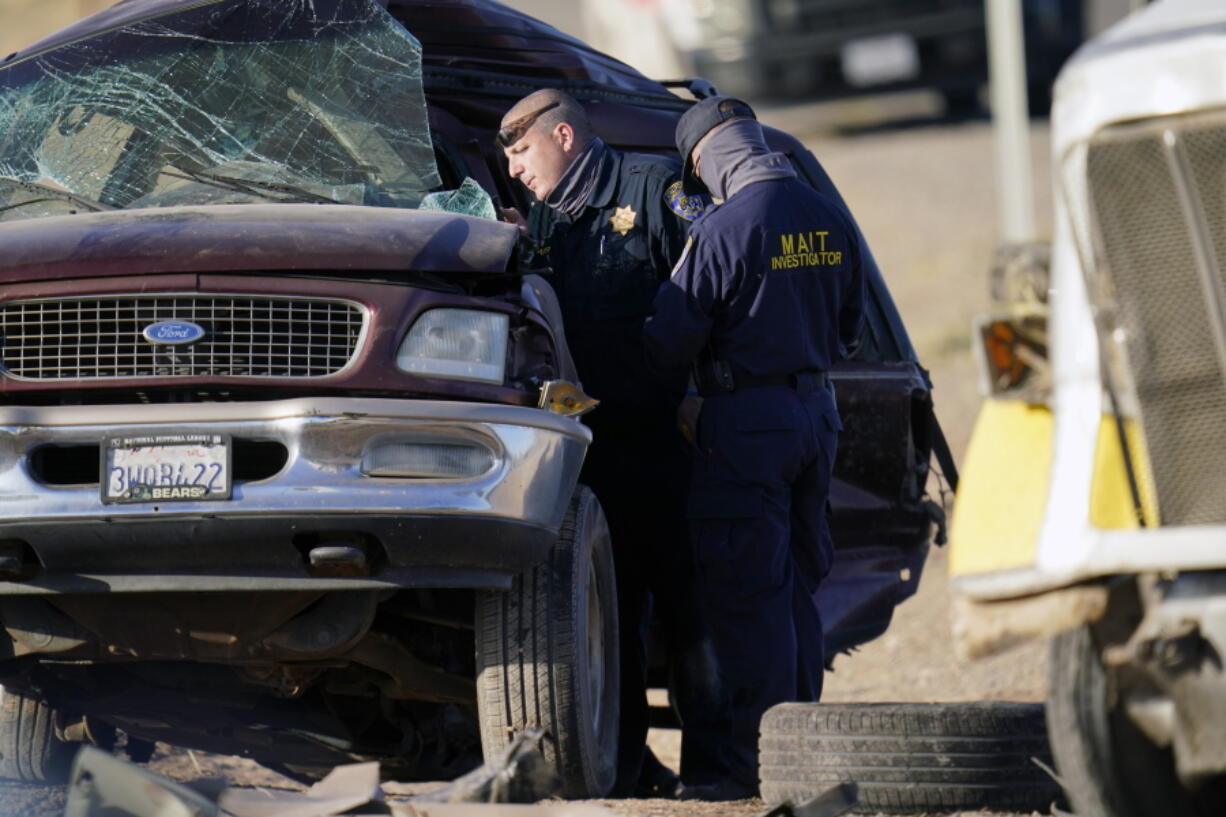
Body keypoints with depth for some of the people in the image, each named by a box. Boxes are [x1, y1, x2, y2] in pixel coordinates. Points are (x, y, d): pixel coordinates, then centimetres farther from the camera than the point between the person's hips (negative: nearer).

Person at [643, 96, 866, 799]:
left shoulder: (724, 230, -16)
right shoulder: (830, 220, 6)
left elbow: (671, 343, -12)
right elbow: (849, 328, 17)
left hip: (747, 421, -7)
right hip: (818, 411, 7)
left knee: (747, 595, -4)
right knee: (798, 589, 15)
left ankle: (758, 761, -5)